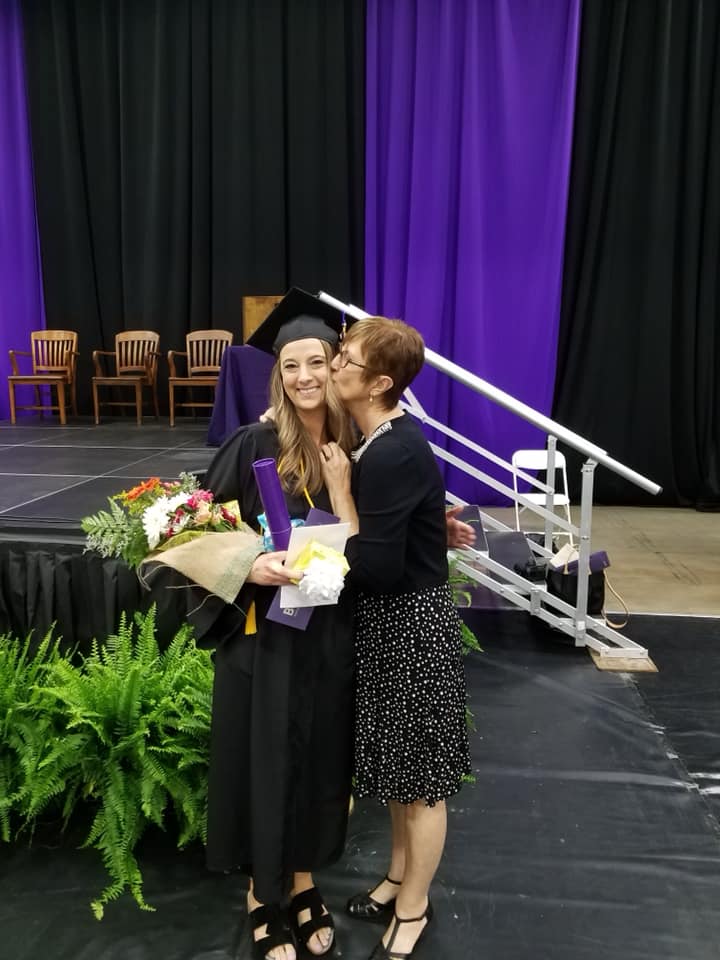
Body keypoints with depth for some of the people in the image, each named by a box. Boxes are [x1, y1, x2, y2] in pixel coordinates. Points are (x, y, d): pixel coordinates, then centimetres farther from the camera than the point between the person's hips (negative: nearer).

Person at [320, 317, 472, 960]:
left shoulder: (392, 455, -26)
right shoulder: (387, 438, 3)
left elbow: (374, 568, -25)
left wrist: (339, 488, -19)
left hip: (411, 626, -9)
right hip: (392, 620, 9)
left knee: (420, 778, 12)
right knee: (398, 767, 24)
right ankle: (400, 878, 45)